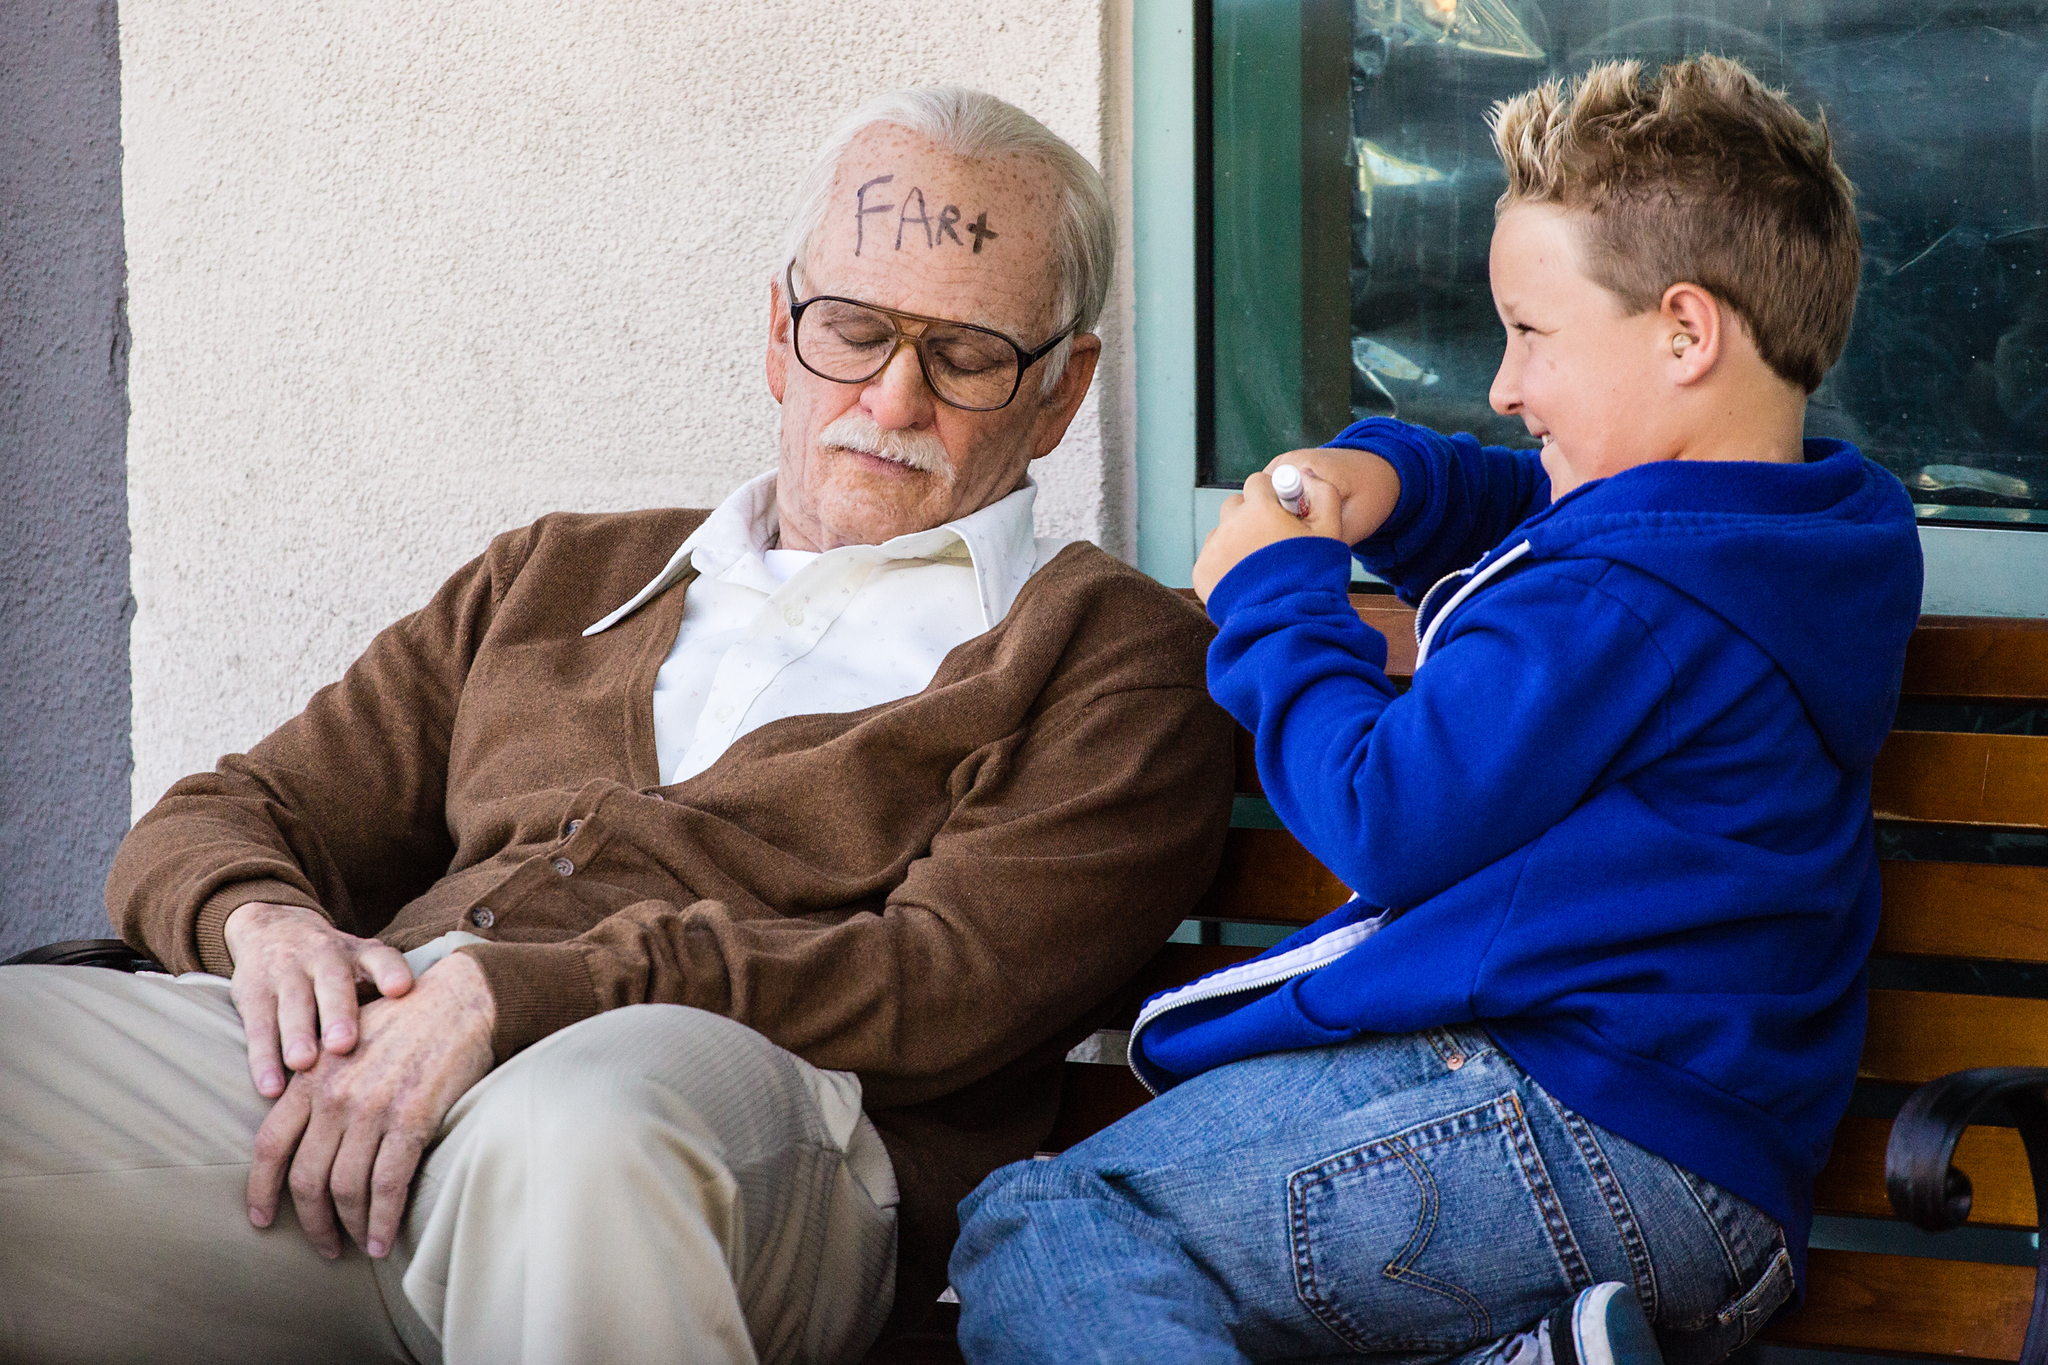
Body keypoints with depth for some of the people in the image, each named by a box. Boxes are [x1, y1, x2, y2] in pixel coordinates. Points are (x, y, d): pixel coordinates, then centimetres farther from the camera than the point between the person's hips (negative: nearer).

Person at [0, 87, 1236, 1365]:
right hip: (338, 1076, 5)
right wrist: (262, 922, 1)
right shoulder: (560, 577, 31)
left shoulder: (1110, 653, 15)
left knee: (576, 1124, -43)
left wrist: (507, 996, -13)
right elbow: (223, 822, 29)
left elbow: (950, 984, -2)